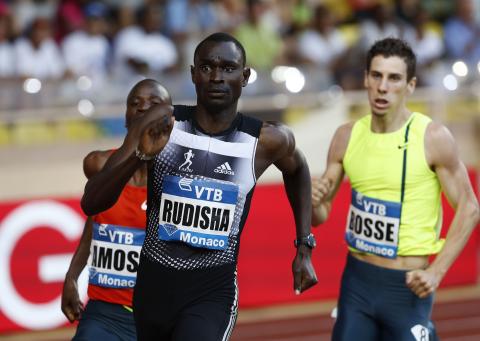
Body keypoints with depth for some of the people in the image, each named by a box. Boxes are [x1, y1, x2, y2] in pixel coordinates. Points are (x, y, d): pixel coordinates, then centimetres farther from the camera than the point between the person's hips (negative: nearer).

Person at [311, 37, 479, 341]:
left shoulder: (433, 138, -11)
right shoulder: (347, 137, 2)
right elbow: (321, 216, 9)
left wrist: (437, 272, -14)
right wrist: (313, 203, -14)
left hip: (407, 286, -4)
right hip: (357, 279, 4)